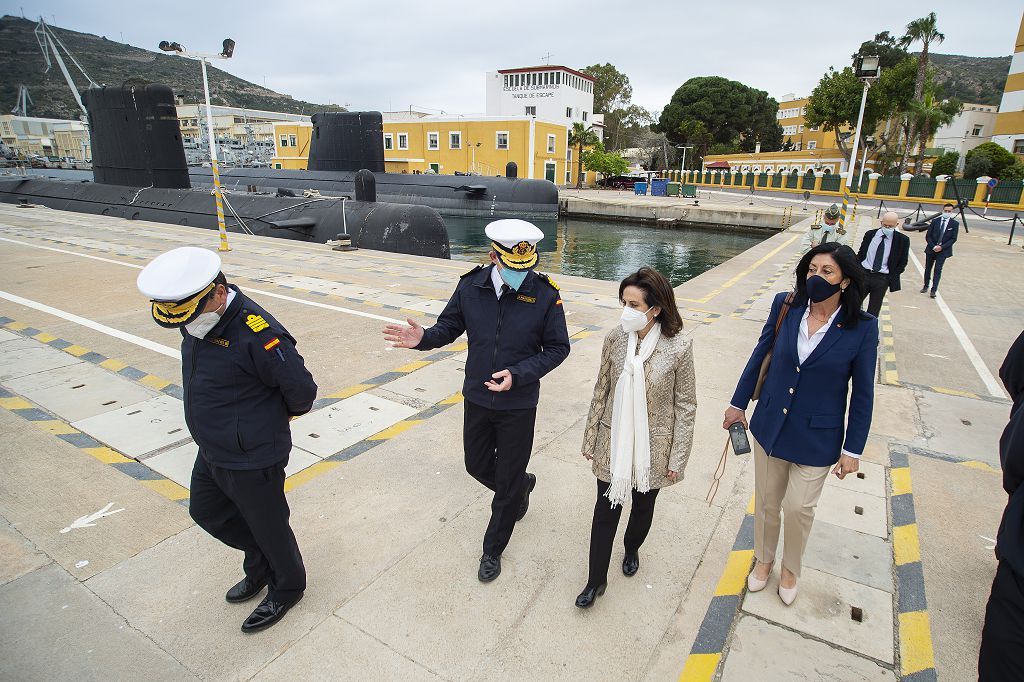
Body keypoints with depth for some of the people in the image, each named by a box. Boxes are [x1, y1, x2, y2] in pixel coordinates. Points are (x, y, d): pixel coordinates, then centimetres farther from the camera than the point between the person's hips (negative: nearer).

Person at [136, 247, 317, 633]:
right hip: (211, 453, 9)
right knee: (207, 513, 27)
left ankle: (287, 588, 40)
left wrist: (277, 416, -3)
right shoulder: (198, 321, -4)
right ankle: (261, 566, 49)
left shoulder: (257, 333, -32)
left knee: (268, 527, 12)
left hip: (252, 461, -9)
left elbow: (302, 390, -23)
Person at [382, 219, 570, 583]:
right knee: (477, 465, 20)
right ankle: (523, 485, 53)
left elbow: (557, 348, -10)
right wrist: (423, 338, -21)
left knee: (506, 483, 11)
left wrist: (518, 374, -23)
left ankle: (493, 550, 35)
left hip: (518, 405, -3)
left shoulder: (545, 294, -17)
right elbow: (450, 325, 2)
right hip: (477, 399, 4)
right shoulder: (471, 285, -9)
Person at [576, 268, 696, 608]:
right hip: (613, 444, 1)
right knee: (605, 510, 10)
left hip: (652, 448, -1)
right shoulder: (615, 339, -11)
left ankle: (631, 549, 53)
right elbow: (601, 392, 0)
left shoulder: (679, 347, -18)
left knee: (643, 506, 22)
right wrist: (590, 439, 5)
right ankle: (596, 580, 29)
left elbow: (686, 407, -9)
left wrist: (677, 458, -6)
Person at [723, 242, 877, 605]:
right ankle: (764, 559, 45)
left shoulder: (862, 328, -14)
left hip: (817, 438, -2)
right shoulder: (786, 307, -9)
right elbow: (759, 356, 2)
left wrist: (853, 449, -4)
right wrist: (738, 404, 8)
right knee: (767, 502, 18)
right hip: (769, 425, 2)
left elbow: (862, 394, -7)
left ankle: (790, 569, 41)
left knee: (798, 507, 11)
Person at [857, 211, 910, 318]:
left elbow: (902, 263, 1)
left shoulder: (902, 240, -3)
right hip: (864, 273, 2)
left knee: (873, 311, 3)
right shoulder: (870, 234, 3)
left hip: (882, 279, -2)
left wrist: (891, 279, -7)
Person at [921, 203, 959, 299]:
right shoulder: (935, 221, 0)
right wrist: (933, 247, -11)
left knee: (938, 270, -6)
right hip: (931, 249, 2)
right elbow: (928, 236, 0)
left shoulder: (955, 224, -3)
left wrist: (941, 247, -15)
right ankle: (926, 286, 28)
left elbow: (953, 239, -4)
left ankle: (933, 290, -6)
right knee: (928, 268, 12)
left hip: (943, 251, -2)